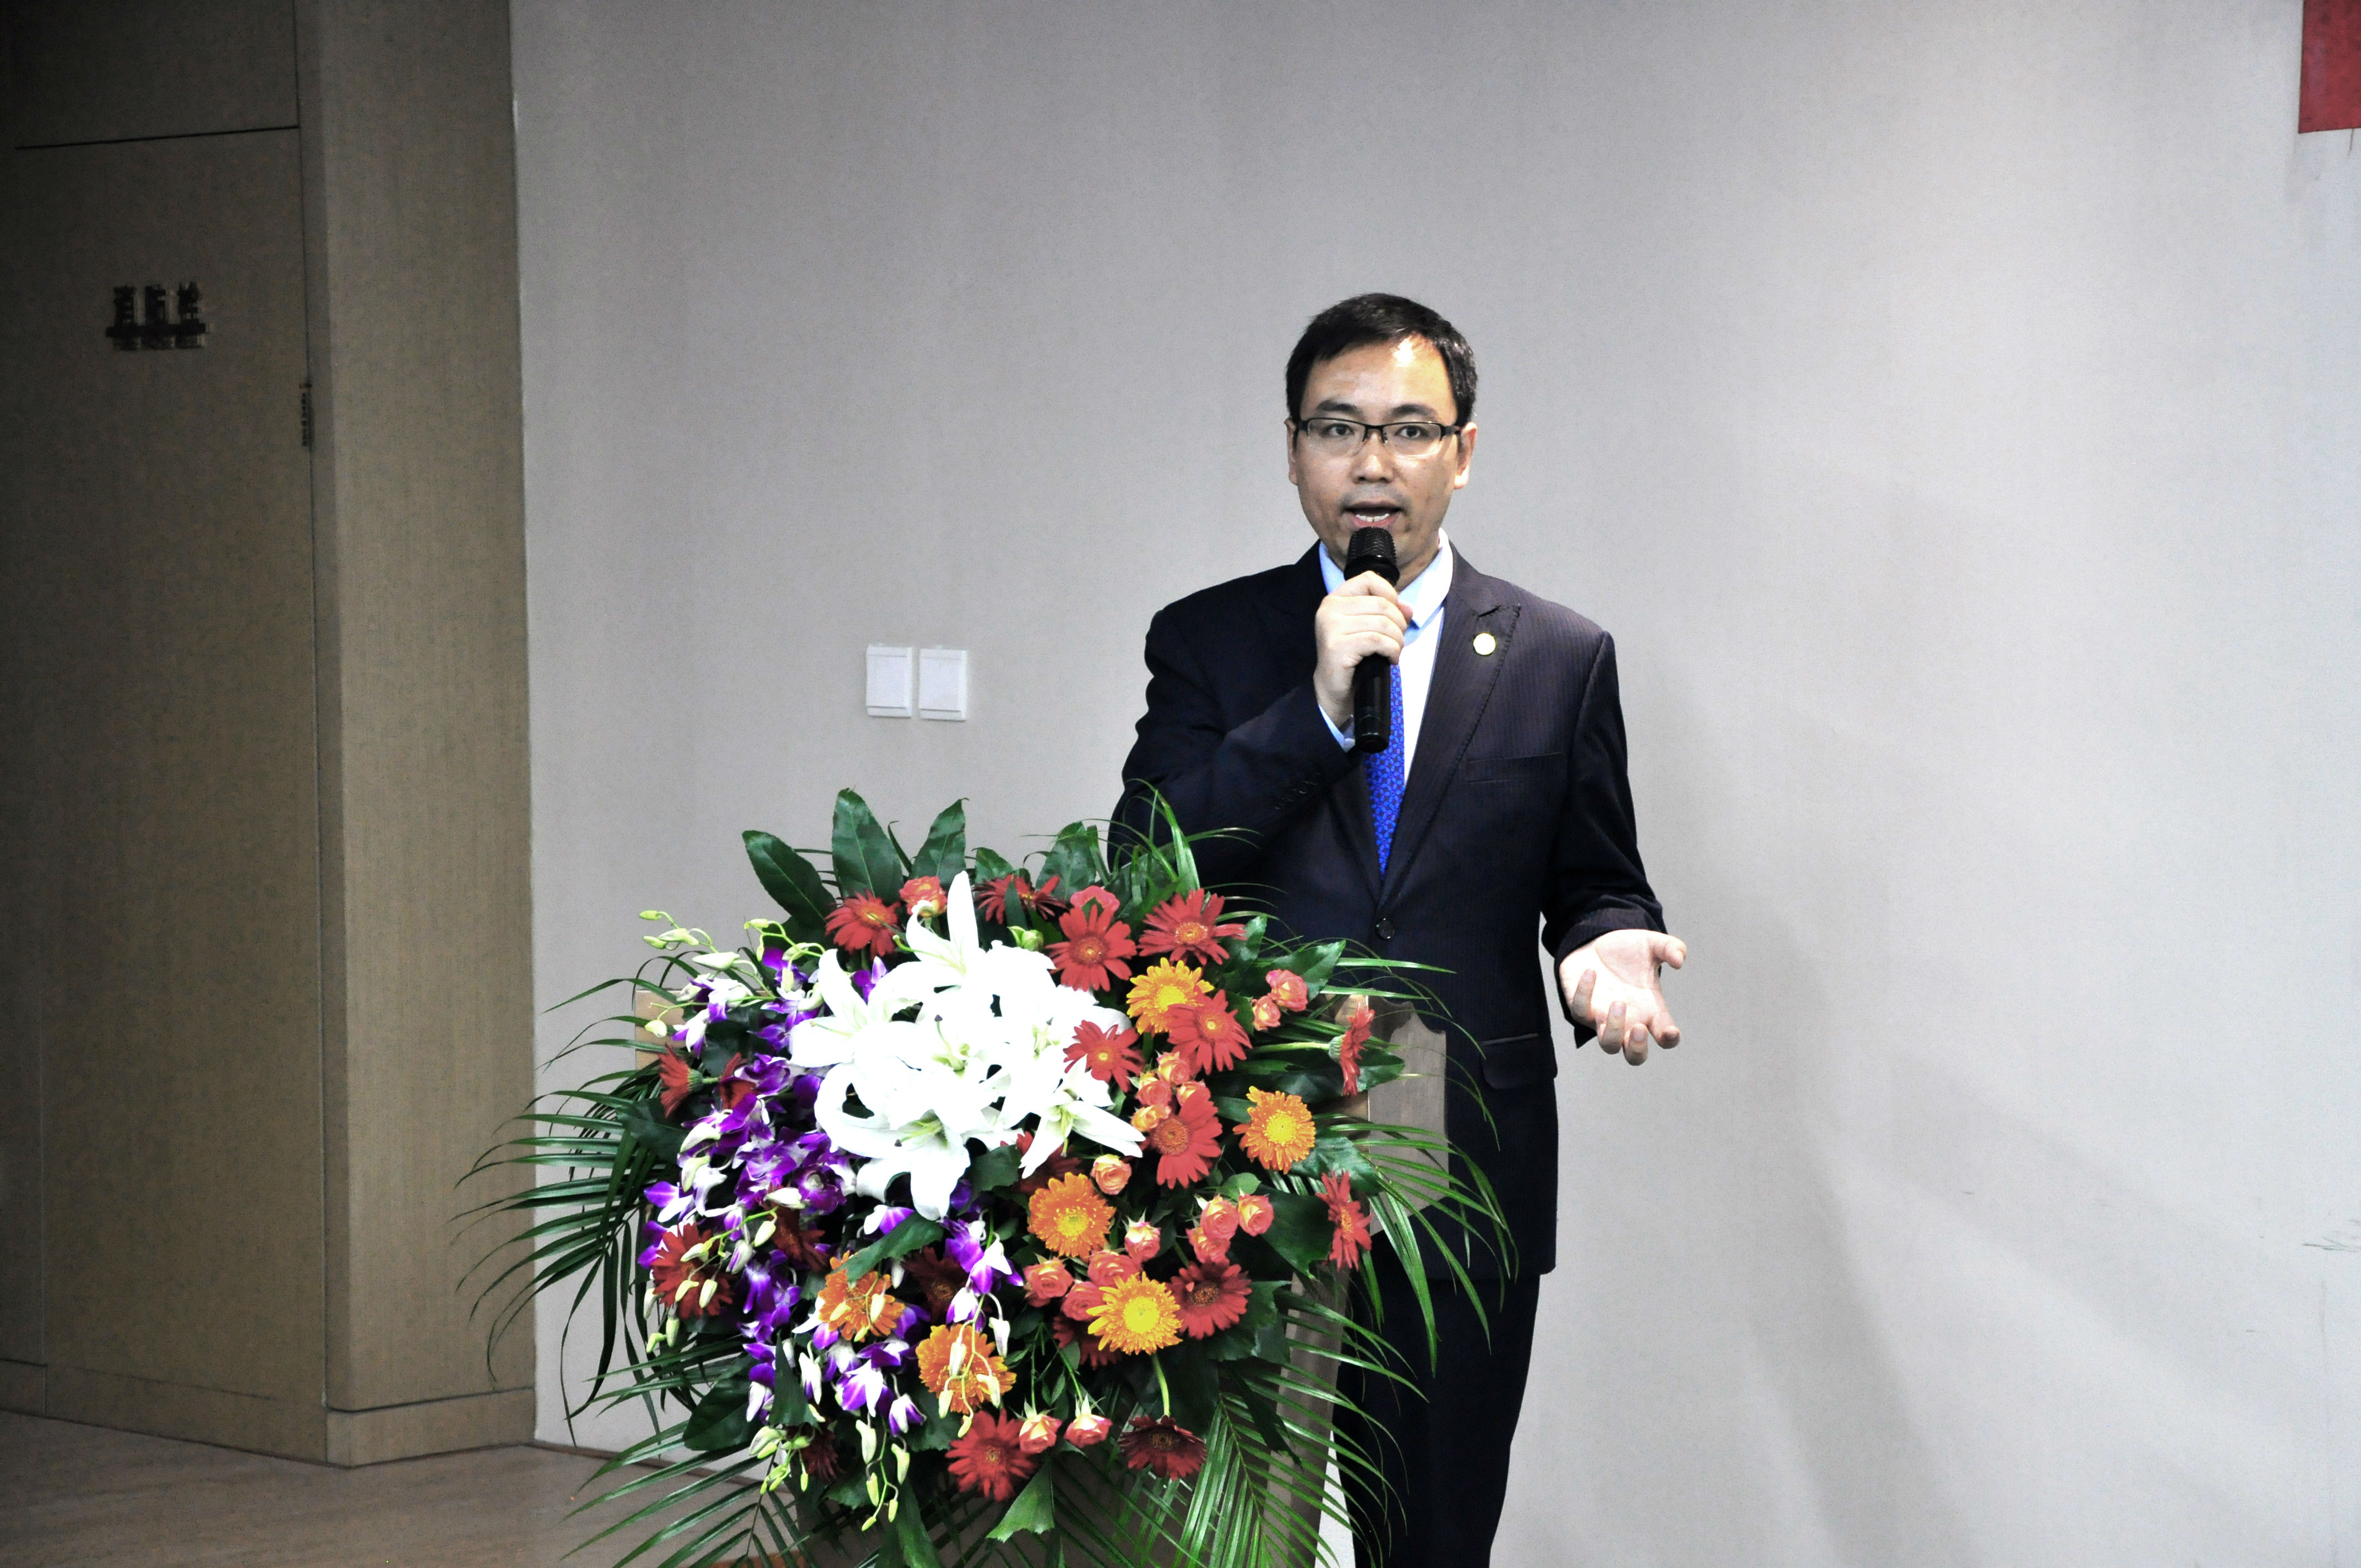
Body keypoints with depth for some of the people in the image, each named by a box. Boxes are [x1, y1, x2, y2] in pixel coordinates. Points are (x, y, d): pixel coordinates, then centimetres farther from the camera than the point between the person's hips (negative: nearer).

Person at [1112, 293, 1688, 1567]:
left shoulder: (1561, 660, 6)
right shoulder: (1207, 641, 5)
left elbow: (1596, 882, 12)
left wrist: (1604, 946, -12)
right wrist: (1315, 705, -15)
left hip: (1470, 1177, 1)